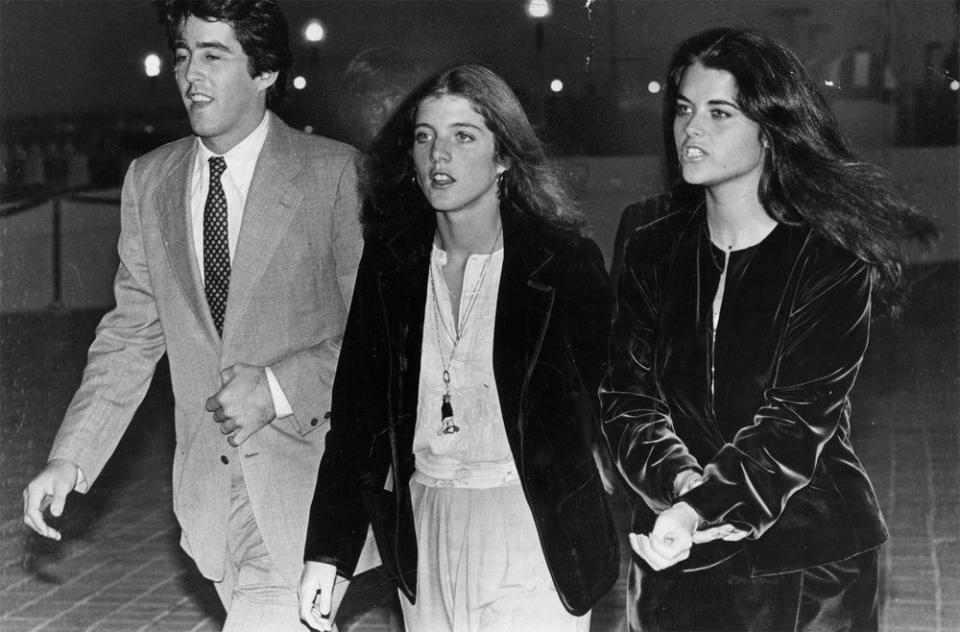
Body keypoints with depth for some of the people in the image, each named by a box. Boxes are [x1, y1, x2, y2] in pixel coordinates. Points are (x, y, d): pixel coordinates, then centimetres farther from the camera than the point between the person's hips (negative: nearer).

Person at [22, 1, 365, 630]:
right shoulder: (149, 181, 7)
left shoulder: (335, 172, -8)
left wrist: (278, 389, -18)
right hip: (208, 477, 4)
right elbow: (132, 334, 8)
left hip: (306, 466, -4)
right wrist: (70, 459, 0)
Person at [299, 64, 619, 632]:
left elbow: (602, 408, -3)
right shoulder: (389, 261, 2)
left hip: (533, 536, -4)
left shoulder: (566, 262, -9)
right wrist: (326, 552, -1)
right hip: (422, 533, 4)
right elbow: (356, 409, 3)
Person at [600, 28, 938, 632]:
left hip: (807, 564, -3)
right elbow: (627, 395, -2)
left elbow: (799, 418, -17)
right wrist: (681, 481, -21)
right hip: (675, 559, 4)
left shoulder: (833, 262, -10)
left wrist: (698, 510, -28)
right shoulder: (654, 253, 4)